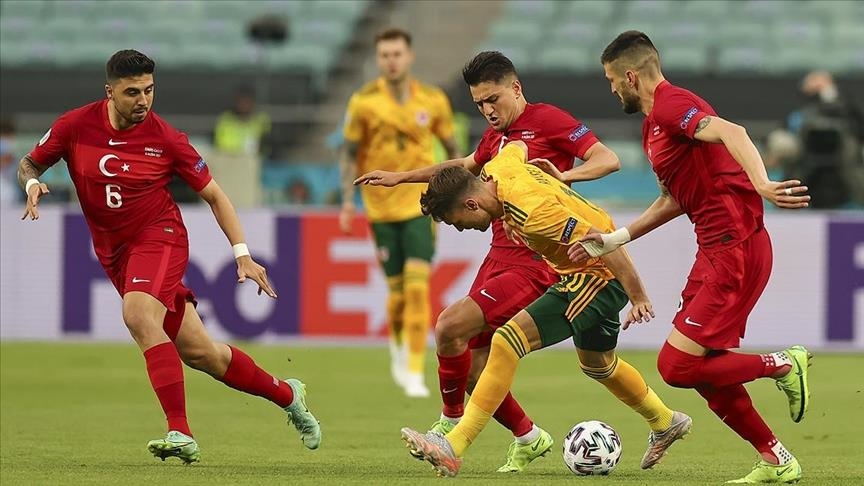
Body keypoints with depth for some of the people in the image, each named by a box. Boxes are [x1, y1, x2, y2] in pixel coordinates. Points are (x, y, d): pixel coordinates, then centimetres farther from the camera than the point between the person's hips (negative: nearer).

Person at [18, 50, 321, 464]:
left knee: (138, 314, -33)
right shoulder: (75, 127, -6)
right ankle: (285, 394, 28)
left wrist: (242, 255, -7)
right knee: (196, 351, 6)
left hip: (160, 236, -4)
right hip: (114, 252, 4)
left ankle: (181, 434, -33)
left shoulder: (165, 138, -10)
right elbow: (29, 163, 9)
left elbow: (214, 196, -1)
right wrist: (32, 184, -16)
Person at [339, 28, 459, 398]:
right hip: (381, 207, 0)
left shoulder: (433, 101, -1)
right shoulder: (364, 102, -5)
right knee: (397, 291, 4)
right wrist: (348, 201, -4)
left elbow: (451, 148, 11)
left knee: (417, 286, -13)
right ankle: (398, 348, 35)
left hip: (421, 204, 0)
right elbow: (349, 153, 2)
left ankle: (415, 372, -10)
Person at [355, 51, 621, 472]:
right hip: (498, 258, 8)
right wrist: (401, 177, 40)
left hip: (533, 262, -8)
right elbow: (464, 167, 39)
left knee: (450, 326, -21)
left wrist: (563, 174, -30)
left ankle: (451, 425, -2)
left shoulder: (548, 120, -6)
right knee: (474, 373, 4)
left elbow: (608, 160, -13)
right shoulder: (495, 134, 17)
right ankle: (528, 439, 23)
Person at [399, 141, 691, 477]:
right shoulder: (498, 167, -6)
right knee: (598, 364, 31)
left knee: (508, 341, -20)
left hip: (600, 277, -10)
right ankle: (666, 424, 54)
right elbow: (517, 147, 19)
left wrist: (637, 297, -23)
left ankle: (452, 448, -24)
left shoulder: (529, 210, -31)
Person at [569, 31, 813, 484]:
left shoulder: (672, 105, -13)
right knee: (701, 368, 10)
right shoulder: (653, 123, 19)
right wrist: (614, 239, 28)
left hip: (736, 251, -10)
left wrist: (761, 185, -47)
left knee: (676, 366, -12)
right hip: (714, 251, 10)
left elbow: (731, 133, -31)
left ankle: (784, 365, 2)